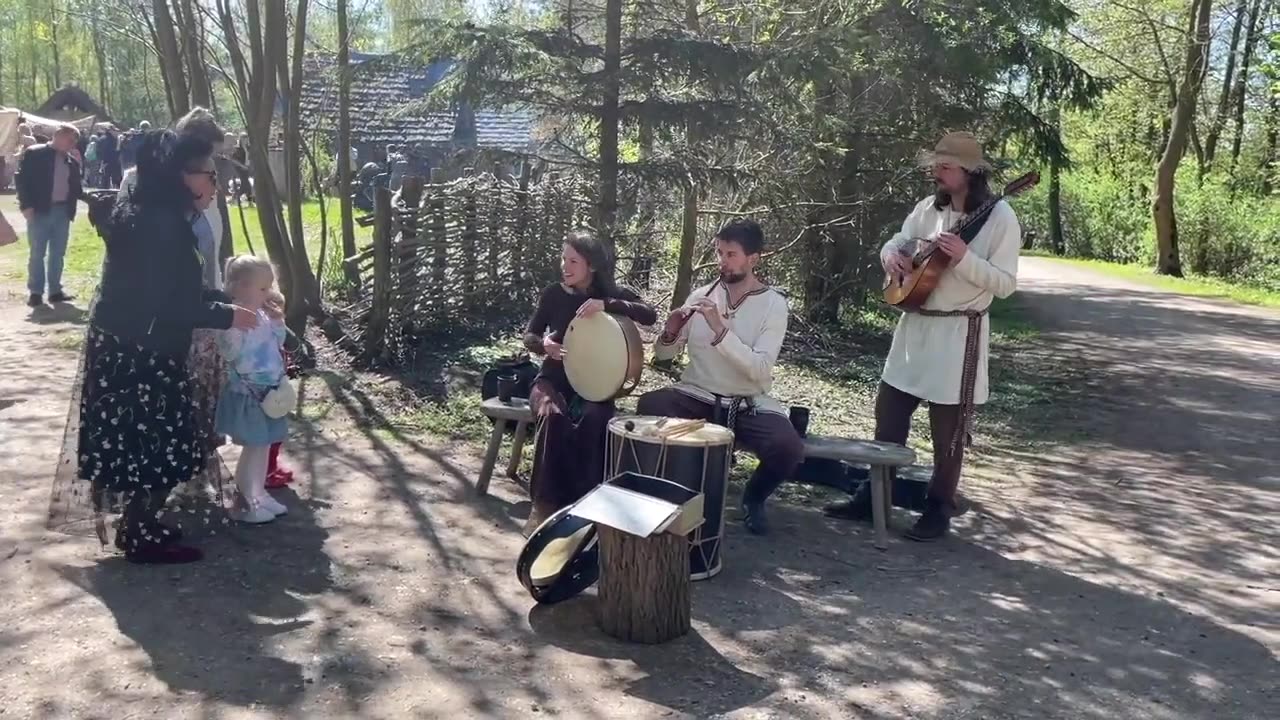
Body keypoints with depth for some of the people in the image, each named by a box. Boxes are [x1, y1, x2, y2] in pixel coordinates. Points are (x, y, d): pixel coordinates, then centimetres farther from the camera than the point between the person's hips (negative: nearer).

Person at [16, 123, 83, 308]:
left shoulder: (72, 160, 11)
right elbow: (22, 179, -6)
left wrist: (88, 195, -8)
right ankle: (35, 292, 5)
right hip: (40, 210, -5)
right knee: (37, 253, 0)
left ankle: (55, 291, 16)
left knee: (58, 254, 9)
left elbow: (75, 187, 12)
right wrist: (26, 205, -14)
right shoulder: (34, 153, -2)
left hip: (62, 211, 5)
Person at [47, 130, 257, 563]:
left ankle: (139, 526, 29)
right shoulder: (158, 223, -22)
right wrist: (227, 316, -15)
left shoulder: (151, 215, 9)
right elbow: (166, 304, -24)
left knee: (138, 441, 17)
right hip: (138, 353, -10)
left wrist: (227, 301, 12)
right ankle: (142, 537, 14)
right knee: (151, 443, 1)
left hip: (128, 347, 10)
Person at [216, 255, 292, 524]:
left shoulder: (263, 316, 7)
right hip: (247, 395, -9)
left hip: (268, 392, 9)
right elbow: (230, 352, -28)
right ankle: (245, 504, 12)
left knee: (263, 446, 17)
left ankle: (258, 495, 30)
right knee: (253, 448, 0)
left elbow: (278, 343, 17)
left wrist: (278, 319, 3)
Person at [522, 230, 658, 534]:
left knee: (594, 419, -34)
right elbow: (528, 336, 7)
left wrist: (606, 305, -29)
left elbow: (650, 315, -17)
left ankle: (585, 501, -23)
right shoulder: (553, 293, 2)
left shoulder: (612, 293, 0)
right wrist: (543, 344, -17)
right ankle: (545, 503, -26)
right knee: (553, 416, -34)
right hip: (553, 379, 0)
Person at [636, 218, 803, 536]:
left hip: (749, 405, -2)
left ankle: (753, 497, 6)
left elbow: (760, 370, -20)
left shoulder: (773, 304, -7)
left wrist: (720, 329, -28)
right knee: (648, 406, -28)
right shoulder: (701, 295, 3)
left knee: (789, 449, -30)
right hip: (697, 397, 2)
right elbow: (662, 354, 7)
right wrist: (671, 333, -16)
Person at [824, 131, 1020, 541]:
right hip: (913, 325, 6)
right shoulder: (928, 208, 7)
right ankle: (873, 497, 23)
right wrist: (891, 256, -8)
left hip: (959, 334, -6)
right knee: (888, 416, 11)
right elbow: (897, 242, 16)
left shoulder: (999, 217, -11)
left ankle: (940, 508, 19)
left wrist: (964, 258, -28)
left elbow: (1005, 284, -14)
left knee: (948, 431, 4)